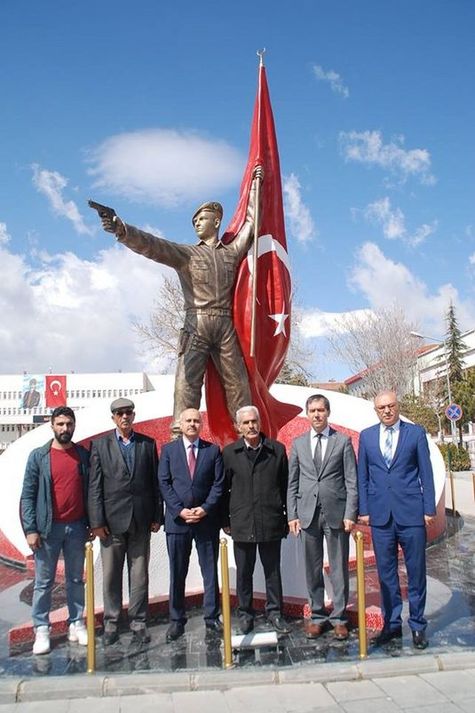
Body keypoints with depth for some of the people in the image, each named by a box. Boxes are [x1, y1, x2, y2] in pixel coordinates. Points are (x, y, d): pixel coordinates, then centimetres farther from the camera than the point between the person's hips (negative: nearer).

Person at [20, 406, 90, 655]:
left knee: (76, 579, 12)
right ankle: (41, 630, 18)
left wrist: (92, 523, 3)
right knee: (43, 582, 6)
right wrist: (30, 529, -9)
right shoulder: (38, 456, -3)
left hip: (77, 527, 2)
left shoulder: (84, 455, 3)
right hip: (48, 528, -2)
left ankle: (76, 624, 24)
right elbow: (27, 495, -3)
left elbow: (89, 490, 7)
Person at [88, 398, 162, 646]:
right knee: (111, 575, 8)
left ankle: (138, 623, 19)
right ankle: (111, 623, 22)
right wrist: (97, 521, -6)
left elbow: (155, 482, 6)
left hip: (141, 520, 1)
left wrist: (157, 516, 2)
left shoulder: (147, 444, 6)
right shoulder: (100, 445, 2)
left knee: (139, 575, 8)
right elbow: (94, 486, -1)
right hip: (112, 520, -1)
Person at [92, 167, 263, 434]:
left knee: (238, 384, 3)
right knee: (187, 382, -11)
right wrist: (123, 231, -24)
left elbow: (252, 223, 27)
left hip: (226, 326, 3)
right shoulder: (186, 253, 10)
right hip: (196, 324, -2)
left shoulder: (232, 251, 18)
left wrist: (255, 186, 34)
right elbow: (151, 245, -5)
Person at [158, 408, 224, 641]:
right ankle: (176, 620, 18)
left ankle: (212, 617, 19)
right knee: (177, 574, 7)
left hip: (207, 519, 0)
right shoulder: (168, 450, 5)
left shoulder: (213, 450, 4)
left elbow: (219, 484, 0)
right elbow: (164, 483, -1)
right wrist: (180, 510, -11)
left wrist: (205, 509, -12)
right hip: (177, 520, 0)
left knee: (210, 571, 8)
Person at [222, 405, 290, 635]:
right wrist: (225, 520, 2)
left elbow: (285, 485, 3)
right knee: (243, 572, 10)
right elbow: (223, 488, 3)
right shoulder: (229, 453, 1)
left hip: (271, 522, 0)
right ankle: (245, 613, 26)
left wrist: (287, 517, 2)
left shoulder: (277, 450, 1)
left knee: (272, 571, 11)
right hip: (241, 523, 0)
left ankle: (274, 611, 27)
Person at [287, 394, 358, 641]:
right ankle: (317, 616, 21)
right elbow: (292, 483, 8)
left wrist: (350, 514, -7)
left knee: (339, 568, 5)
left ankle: (339, 618, 18)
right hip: (308, 513, 2)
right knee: (312, 569, 8)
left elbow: (352, 481, 0)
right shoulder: (298, 443, 8)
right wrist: (292, 515, 1)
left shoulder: (343, 441, 2)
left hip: (336, 513, -2)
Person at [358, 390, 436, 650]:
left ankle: (417, 625, 22)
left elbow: (426, 473, 2)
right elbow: (362, 476, 8)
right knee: (386, 573, 9)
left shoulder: (415, 433, 2)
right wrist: (363, 510, 3)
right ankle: (391, 624, 22)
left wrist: (429, 509, -2)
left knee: (416, 572, 7)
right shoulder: (366, 436, 7)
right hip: (380, 515, 2)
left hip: (411, 513, -2)